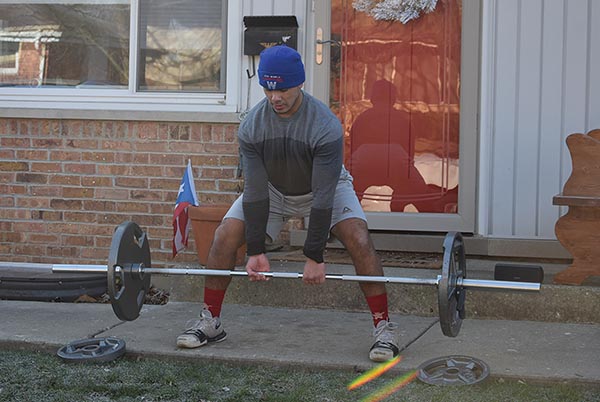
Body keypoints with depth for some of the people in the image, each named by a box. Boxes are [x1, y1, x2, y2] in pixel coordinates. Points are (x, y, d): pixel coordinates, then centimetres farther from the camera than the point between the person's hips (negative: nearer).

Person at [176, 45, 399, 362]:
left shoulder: (325, 127, -35)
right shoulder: (252, 126, -25)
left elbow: (323, 195, -33)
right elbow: (255, 191, -21)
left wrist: (315, 257, -31)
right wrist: (256, 251, -22)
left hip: (325, 187, -3)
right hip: (272, 189, 3)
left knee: (359, 241, -26)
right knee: (224, 237, -14)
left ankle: (384, 328, -14)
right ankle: (209, 322, 2)